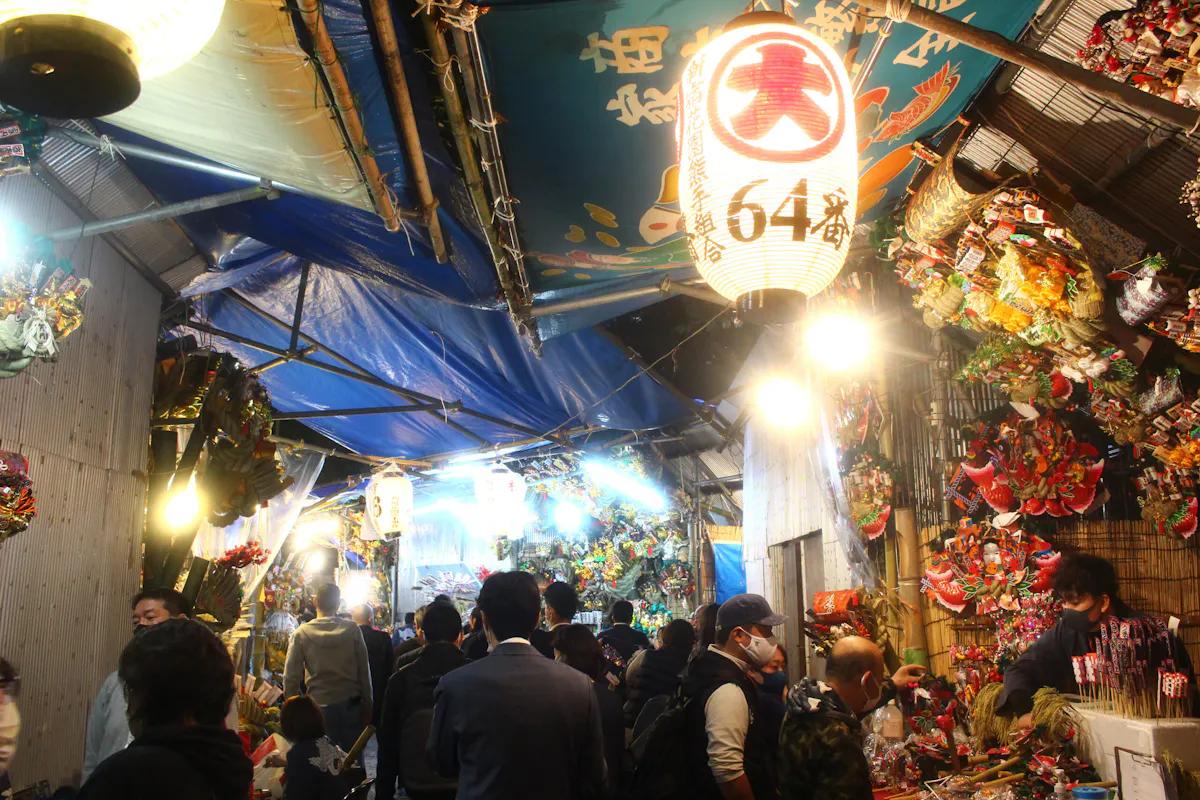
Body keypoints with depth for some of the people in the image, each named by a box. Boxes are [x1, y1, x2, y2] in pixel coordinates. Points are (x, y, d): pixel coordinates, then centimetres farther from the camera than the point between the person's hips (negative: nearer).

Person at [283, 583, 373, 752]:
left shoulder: (302, 633, -6)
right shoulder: (352, 629, -5)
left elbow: (291, 677, -4)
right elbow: (364, 672, -2)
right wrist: (367, 707, 7)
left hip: (320, 708, -1)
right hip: (351, 705, 1)